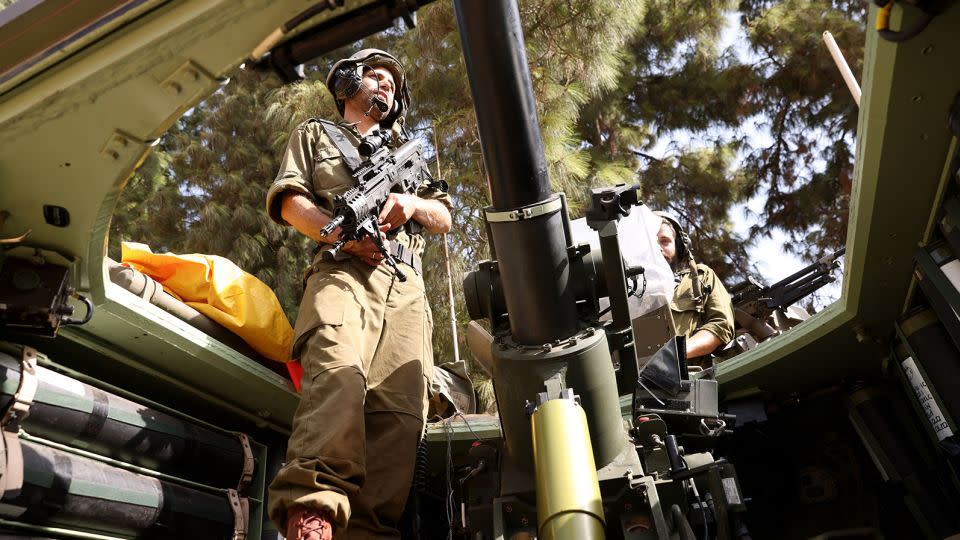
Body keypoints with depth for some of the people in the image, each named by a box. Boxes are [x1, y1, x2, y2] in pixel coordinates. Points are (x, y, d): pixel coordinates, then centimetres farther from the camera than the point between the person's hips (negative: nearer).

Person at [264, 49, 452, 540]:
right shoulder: (315, 134, 27)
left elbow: (444, 218, 29)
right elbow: (288, 200, 10)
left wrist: (412, 203, 5)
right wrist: (340, 232, -9)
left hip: (406, 286, 4)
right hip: (343, 270, -3)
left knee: (401, 405, -16)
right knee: (338, 369, -33)